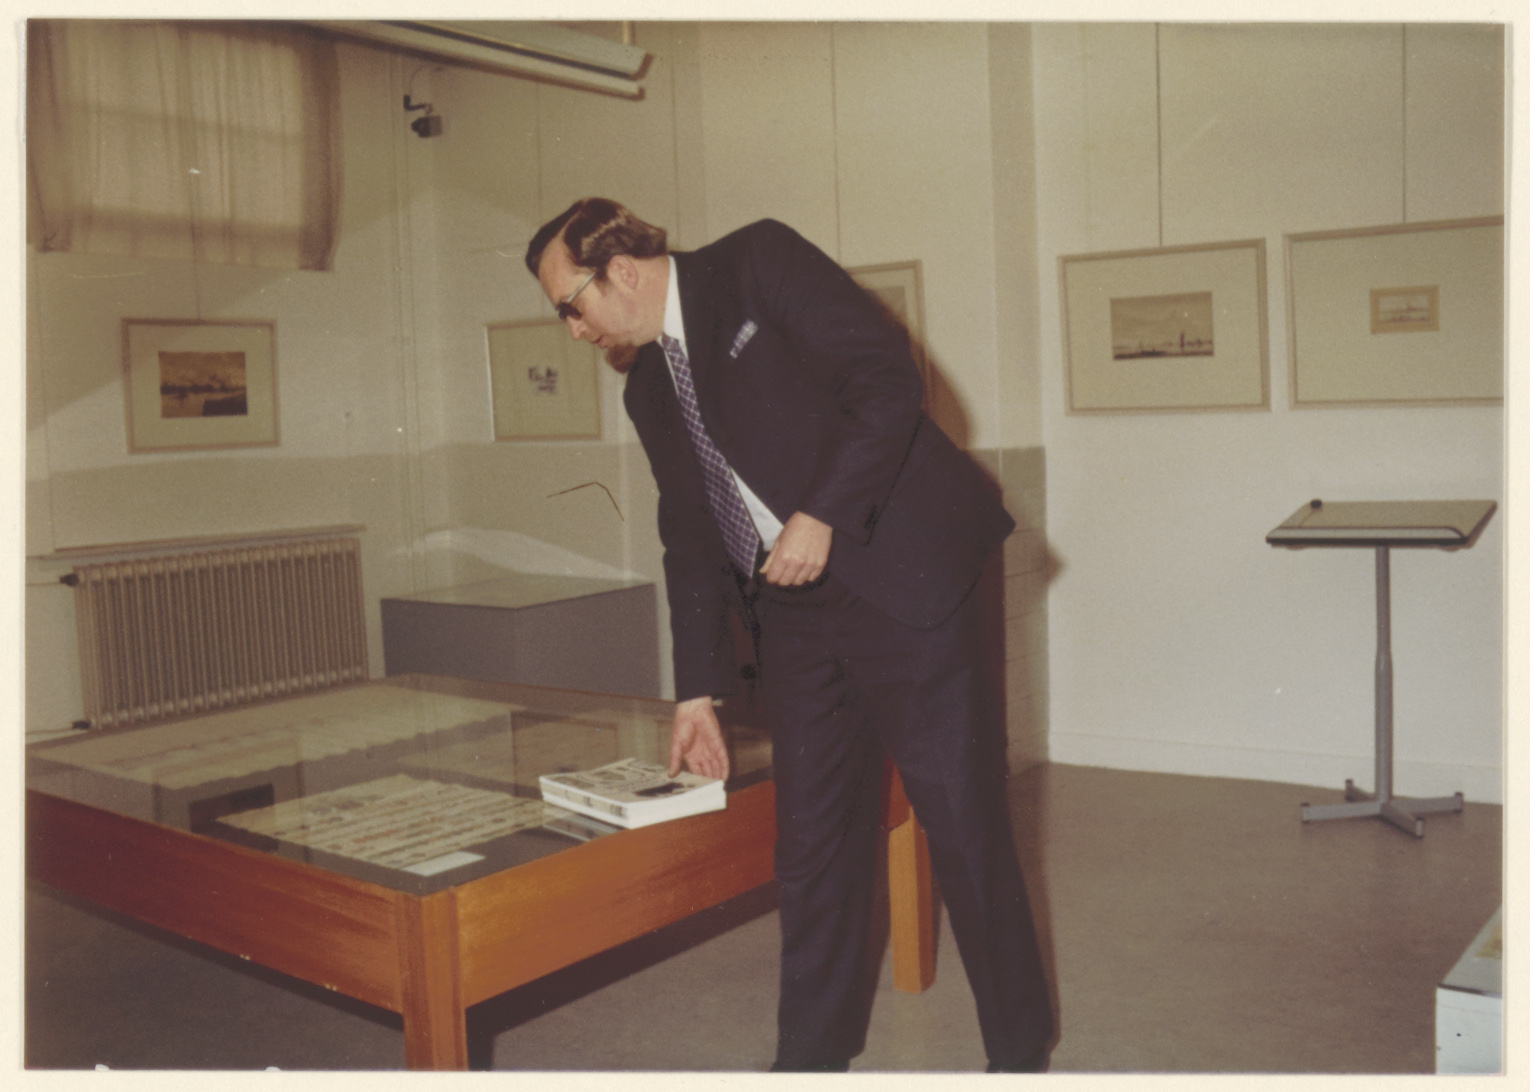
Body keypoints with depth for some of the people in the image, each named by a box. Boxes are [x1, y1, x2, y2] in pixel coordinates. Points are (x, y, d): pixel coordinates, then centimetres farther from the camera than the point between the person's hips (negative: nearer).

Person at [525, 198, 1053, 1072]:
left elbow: (890, 377, -13)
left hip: (903, 576, -6)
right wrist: (699, 690, 14)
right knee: (812, 842, 8)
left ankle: (1022, 1056, 17)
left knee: (964, 820, 0)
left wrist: (824, 515, -19)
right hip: (794, 612, 7)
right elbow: (690, 542, 17)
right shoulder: (649, 389, 16)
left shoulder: (759, 263, -4)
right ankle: (812, 1058, 21)